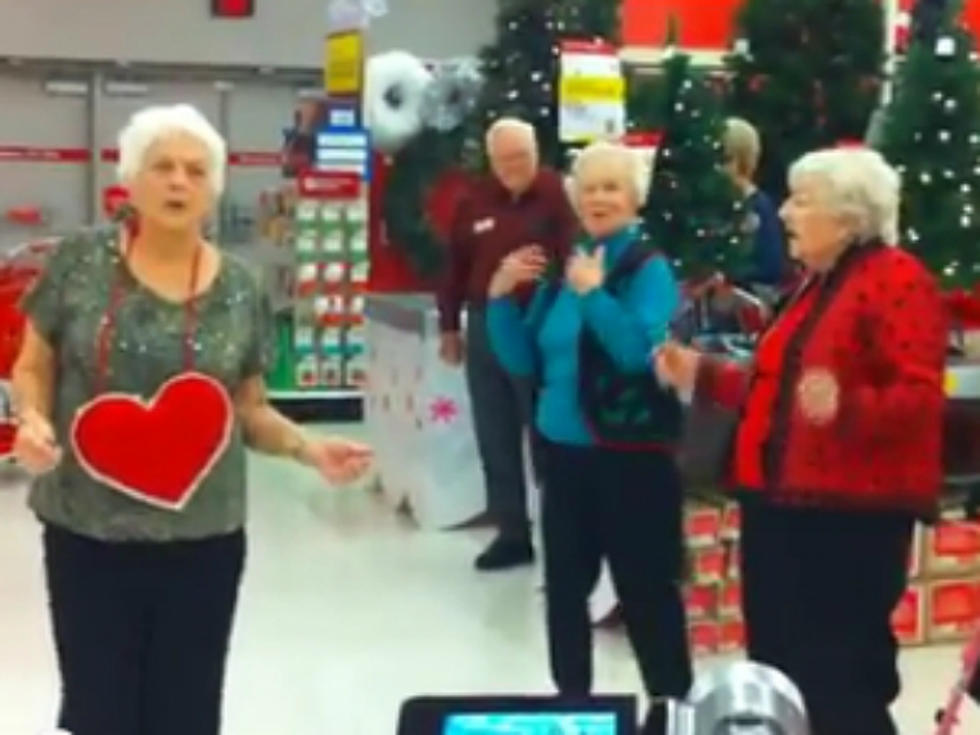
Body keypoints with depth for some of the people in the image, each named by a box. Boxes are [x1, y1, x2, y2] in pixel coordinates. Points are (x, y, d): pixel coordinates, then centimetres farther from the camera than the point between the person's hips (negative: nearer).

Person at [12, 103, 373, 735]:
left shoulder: (240, 290, -1)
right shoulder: (81, 262, -4)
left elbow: (249, 408, 7)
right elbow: (33, 366, 4)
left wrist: (309, 448, -10)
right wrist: (32, 418, -16)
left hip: (203, 539, 1)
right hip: (88, 535, -1)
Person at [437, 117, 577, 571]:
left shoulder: (557, 194, -7)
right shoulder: (475, 203, 9)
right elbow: (456, 267, 15)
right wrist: (450, 326, 15)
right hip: (485, 328, 6)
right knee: (495, 441, 10)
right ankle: (512, 533, 21)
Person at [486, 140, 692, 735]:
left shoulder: (650, 270, -9)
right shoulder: (563, 266, 9)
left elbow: (642, 352, -24)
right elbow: (525, 362, 11)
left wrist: (593, 294, -28)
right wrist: (501, 298, -1)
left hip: (632, 456, -7)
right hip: (565, 451, 7)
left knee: (646, 589, 1)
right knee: (565, 587, 16)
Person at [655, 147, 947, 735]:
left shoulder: (898, 281, -12)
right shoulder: (817, 284, 18)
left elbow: (920, 397, -21)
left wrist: (845, 407, -37)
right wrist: (702, 376, 23)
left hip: (852, 511, -9)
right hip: (783, 502, 9)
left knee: (843, 679, -4)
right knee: (780, 666, 15)